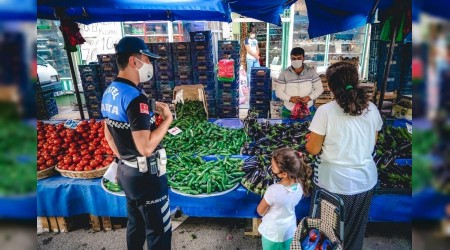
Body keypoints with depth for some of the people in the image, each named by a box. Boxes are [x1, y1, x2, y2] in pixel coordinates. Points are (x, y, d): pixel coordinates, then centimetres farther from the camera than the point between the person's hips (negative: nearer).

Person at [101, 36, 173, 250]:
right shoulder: (135, 98, -24)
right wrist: (167, 119, -19)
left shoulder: (109, 93, 5)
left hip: (125, 171, 9)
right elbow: (146, 147, -30)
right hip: (145, 174, -9)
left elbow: (109, 136, 13)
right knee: (159, 230, 7)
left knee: (135, 224, 25)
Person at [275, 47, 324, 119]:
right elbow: (278, 92, -5)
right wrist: (290, 98, -21)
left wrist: (309, 97, -16)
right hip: (288, 111, 0)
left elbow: (319, 88, 1)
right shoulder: (284, 73, -6)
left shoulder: (311, 72, -4)